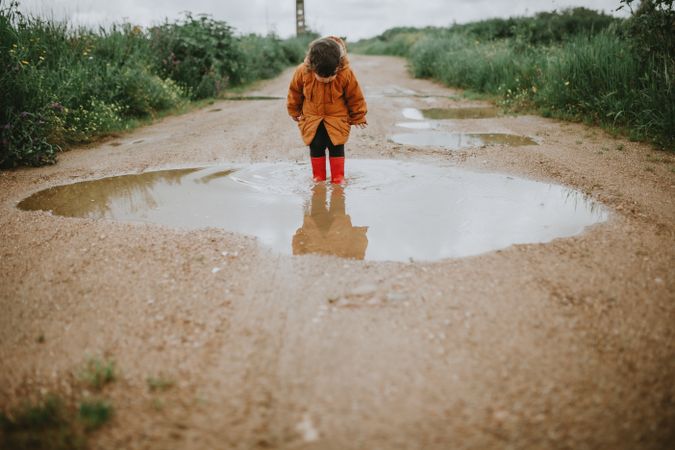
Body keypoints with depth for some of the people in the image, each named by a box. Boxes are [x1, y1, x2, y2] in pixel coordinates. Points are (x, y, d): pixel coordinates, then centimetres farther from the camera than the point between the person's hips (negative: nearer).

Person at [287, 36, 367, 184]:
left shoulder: (346, 74, -23)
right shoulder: (302, 72, -20)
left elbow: (355, 97, -7)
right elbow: (294, 93, 1)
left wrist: (358, 117, 4)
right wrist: (295, 112, 14)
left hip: (337, 119, -1)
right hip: (312, 119, 1)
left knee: (336, 147, 0)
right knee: (316, 147, 1)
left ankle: (338, 177, 12)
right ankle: (318, 176, 15)